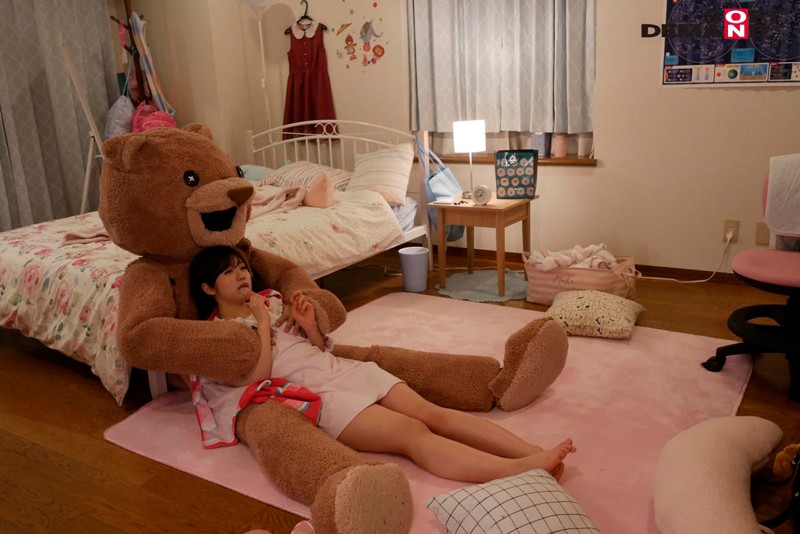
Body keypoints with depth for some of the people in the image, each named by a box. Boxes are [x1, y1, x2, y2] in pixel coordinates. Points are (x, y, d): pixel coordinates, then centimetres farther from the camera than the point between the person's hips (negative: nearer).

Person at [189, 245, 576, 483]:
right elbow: (257, 378, -9)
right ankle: (519, 471, -40)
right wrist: (263, 324, -6)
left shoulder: (273, 300, 22)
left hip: (344, 368, 6)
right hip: (314, 393, -6)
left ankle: (534, 453, -24)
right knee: (413, 433, -26)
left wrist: (308, 325, 3)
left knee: (433, 413, -14)